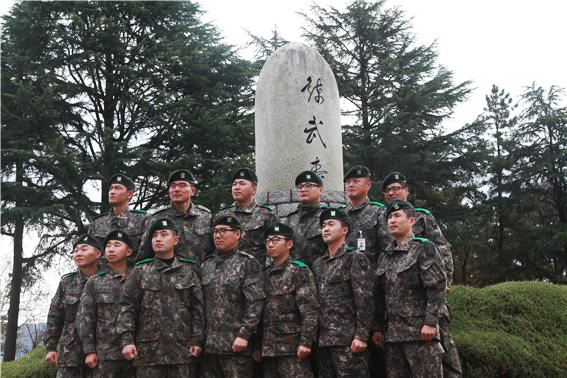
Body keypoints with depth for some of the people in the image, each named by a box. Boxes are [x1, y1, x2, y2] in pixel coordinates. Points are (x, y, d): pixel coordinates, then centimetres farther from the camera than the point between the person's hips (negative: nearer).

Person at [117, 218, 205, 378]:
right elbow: (127, 307, 3)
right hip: (148, 349, 0)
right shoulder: (140, 271, 8)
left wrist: (197, 340, -4)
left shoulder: (189, 269, 8)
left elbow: (198, 308, 4)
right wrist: (127, 340, -7)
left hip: (183, 348, 0)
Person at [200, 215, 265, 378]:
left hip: (235, 344, -5)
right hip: (208, 345, 5)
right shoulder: (206, 265, 14)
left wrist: (244, 335, -17)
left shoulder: (248, 263, -3)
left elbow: (255, 303, -11)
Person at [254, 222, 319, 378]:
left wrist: (305, 342, -17)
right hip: (268, 350, 6)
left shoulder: (299, 271, -3)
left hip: (293, 348, -6)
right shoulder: (265, 275, 16)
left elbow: (310, 310, -11)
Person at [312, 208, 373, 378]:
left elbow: (365, 300, -9)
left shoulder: (355, 258, -2)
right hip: (322, 341, 6)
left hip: (348, 341, -6)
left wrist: (361, 336, -16)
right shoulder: (318, 264, 17)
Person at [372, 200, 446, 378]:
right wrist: (377, 328, 13)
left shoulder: (424, 248, -2)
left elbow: (437, 287, -10)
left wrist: (430, 322, -17)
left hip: (420, 331, -6)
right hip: (392, 334, 6)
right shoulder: (385, 257, 17)